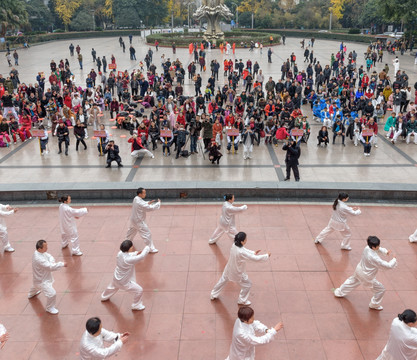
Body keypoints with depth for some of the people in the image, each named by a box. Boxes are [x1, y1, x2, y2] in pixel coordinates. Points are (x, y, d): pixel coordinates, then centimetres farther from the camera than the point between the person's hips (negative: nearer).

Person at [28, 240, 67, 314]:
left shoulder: (41, 252, -10)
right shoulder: (38, 259, -39)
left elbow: (49, 256, -1)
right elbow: (50, 267, -42)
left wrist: (51, 261, -24)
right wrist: (62, 264, -33)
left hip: (41, 277, 10)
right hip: (42, 280, -10)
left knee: (36, 286, 41)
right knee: (52, 293, -12)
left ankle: (31, 294, 72)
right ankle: (50, 308, 12)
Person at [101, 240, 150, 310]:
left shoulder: (120, 253, -16)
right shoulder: (128, 259, -38)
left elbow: (130, 254, 5)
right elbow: (142, 256, -35)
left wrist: (137, 253, -12)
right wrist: (147, 248, -18)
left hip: (116, 278, 8)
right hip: (124, 281, -8)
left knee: (113, 287, 38)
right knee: (139, 290, 4)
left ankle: (104, 297, 66)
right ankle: (136, 306, 23)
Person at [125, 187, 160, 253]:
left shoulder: (136, 199, -3)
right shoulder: (140, 202, -32)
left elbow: (144, 204, 14)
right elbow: (151, 208, -32)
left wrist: (149, 202, -3)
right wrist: (158, 203, -20)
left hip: (134, 219, 10)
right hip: (139, 221, -10)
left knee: (132, 230, 34)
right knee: (147, 234, -4)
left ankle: (128, 240, 58)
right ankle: (151, 249, 2)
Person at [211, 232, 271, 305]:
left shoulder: (234, 245, -15)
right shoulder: (241, 252, -38)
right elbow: (255, 258, -33)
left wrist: (253, 252, -5)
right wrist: (267, 256, -22)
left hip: (229, 269, 7)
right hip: (237, 272, -7)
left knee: (222, 281, 28)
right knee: (247, 285, 17)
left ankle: (213, 295, 47)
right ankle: (242, 301, 35)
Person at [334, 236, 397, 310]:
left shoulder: (367, 248, -13)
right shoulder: (374, 258, -36)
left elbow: (379, 250, 9)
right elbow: (387, 265, -28)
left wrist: (386, 251, -8)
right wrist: (394, 259, -12)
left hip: (359, 270, 8)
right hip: (366, 277, -8)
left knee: (352, 281, 34)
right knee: (380, 289, 11)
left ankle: (340, 292, 52)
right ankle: (374, 305, 31)